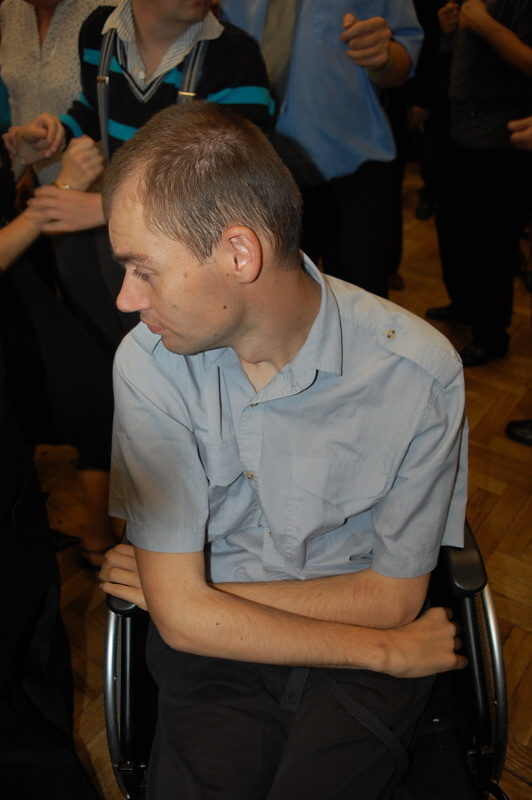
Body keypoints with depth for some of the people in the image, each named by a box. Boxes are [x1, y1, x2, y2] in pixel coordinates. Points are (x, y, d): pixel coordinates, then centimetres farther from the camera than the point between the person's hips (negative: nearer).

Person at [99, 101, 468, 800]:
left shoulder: (419, 369, -18)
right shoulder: (149, 362, -14)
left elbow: (391, 598, -7)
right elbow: (183, 615, -13)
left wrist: (206, 595, -8)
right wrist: (391, 652, -12)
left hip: (364, 669, 0)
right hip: (216, 648, 1)